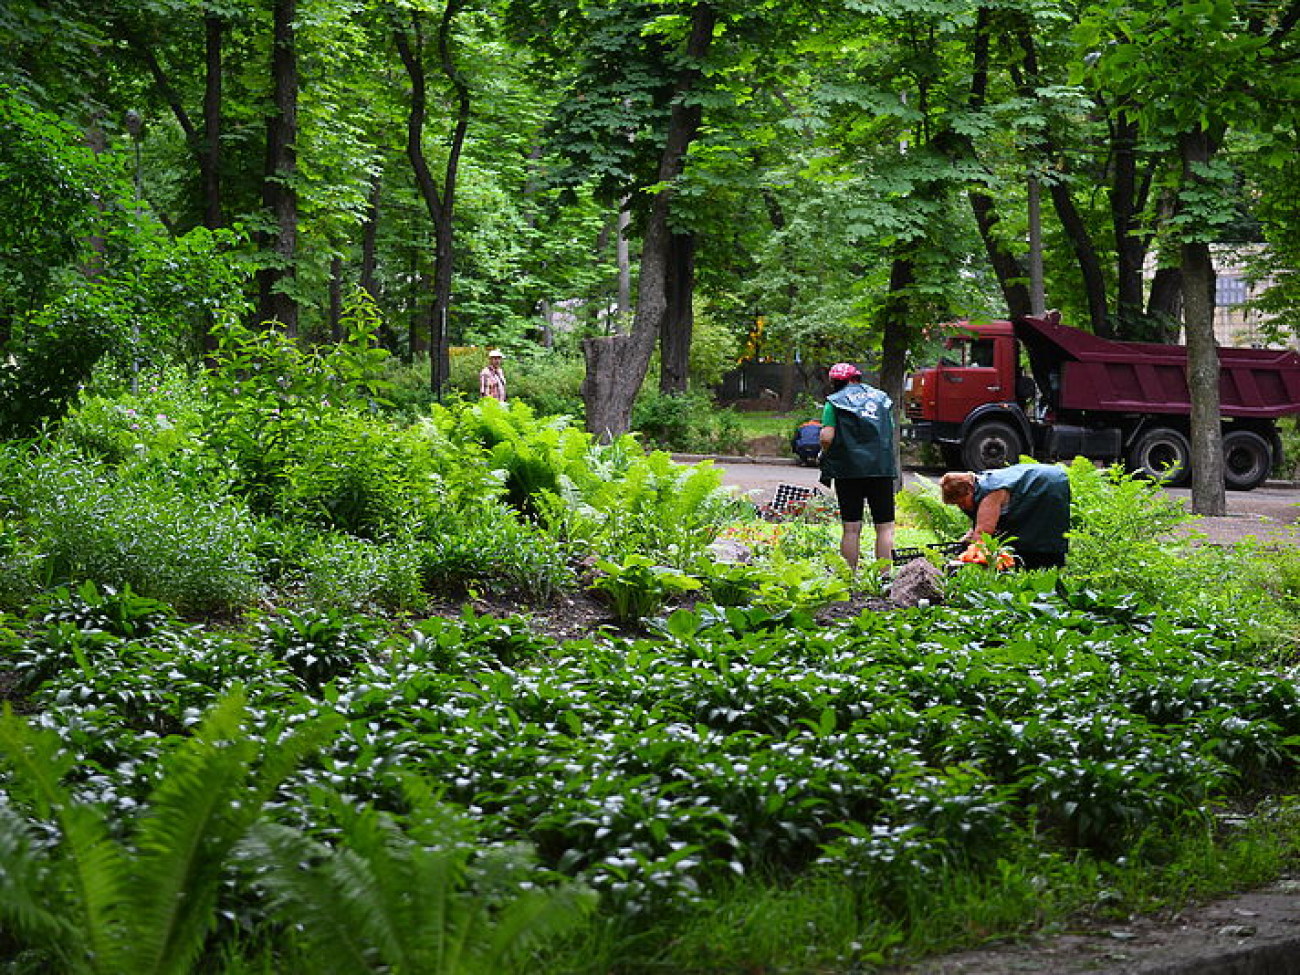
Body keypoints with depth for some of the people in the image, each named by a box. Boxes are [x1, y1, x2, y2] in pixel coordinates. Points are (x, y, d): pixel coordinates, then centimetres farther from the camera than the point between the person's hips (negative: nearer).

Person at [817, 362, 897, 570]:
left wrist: (823, 455, 10)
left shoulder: (835, 401, 2)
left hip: (849, 469, -2)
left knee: (851, 528, 2)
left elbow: (827, 437, -8)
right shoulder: (882, 398, 15)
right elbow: (891, 434, 16)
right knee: (885, 527, 5)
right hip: (882, 467, 2)